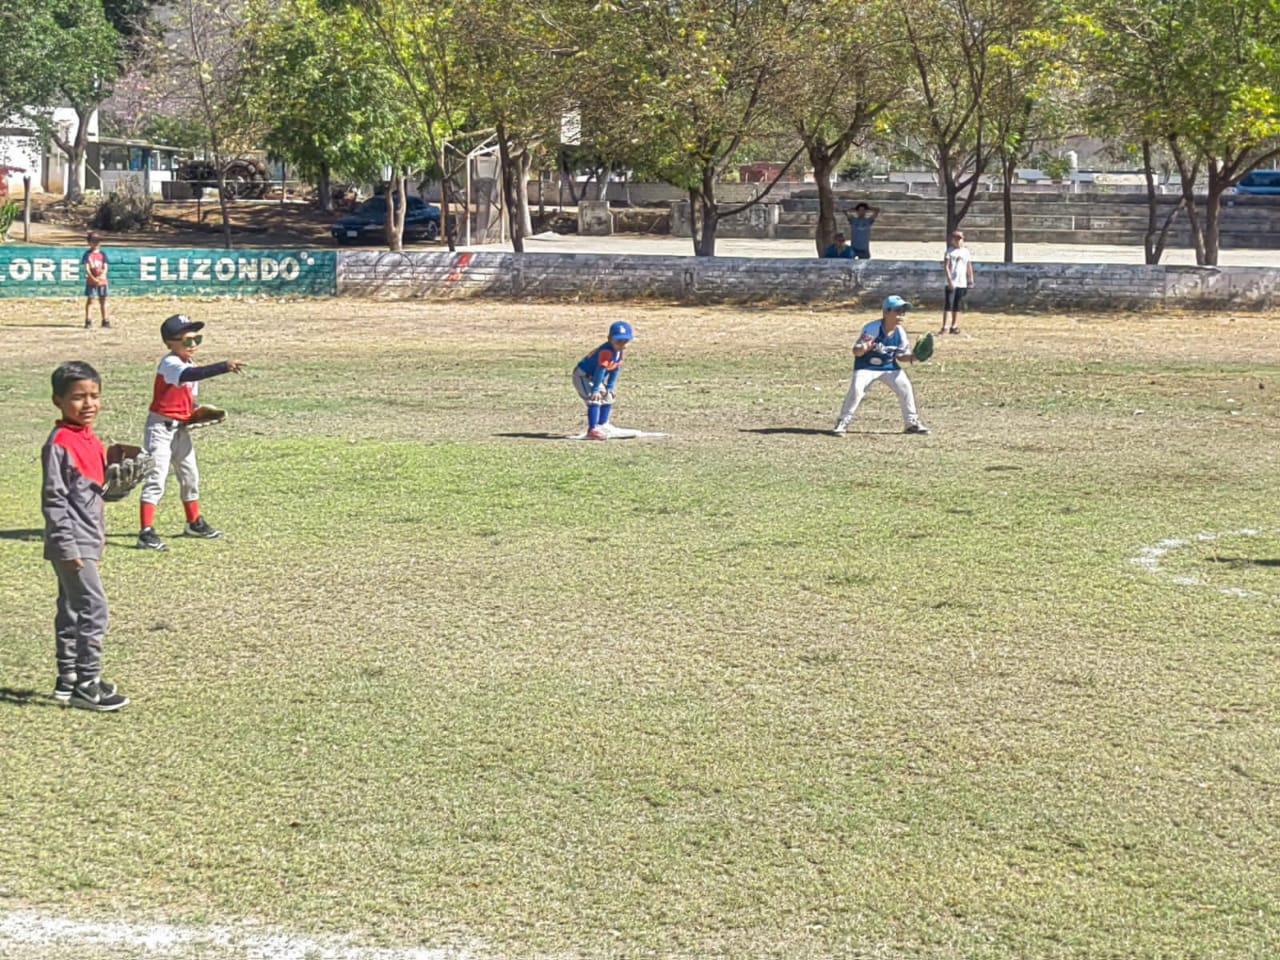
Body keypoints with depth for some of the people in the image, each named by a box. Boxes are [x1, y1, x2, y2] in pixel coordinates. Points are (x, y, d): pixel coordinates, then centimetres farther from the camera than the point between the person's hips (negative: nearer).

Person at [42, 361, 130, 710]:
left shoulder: (92, 440, 11)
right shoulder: (59, 444, -16)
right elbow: (53, 498, -18)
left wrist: (120, 485, 3)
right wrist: (68, 547, -20)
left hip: (88, 542, 9)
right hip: (71, 545, -9)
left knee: (72, 610, 16)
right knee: (94, 609, -11)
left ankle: (67, 679, 24)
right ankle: (86, 686, -7)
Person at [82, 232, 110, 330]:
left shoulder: (102, 254, 8)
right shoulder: (88, 254, -1)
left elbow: (105, 267, 1)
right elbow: (86, 268, -9)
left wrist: (102, 276, -19)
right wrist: (93, 278, -22)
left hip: (102, 281, 3)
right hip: (91, 281, -3)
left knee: (103, 301, 7)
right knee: (90, 300, -1)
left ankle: (105, 321, 12)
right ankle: (88, 321, 4)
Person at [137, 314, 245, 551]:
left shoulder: (190, 365, 9)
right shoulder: (170, 363, -20)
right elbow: (188, 375, -42)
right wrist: (224, 367, -50)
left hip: (181, 429, 9)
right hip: (161, 426, -9)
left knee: (190, 476, 19)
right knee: (156, 479, -13)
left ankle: (195, 523, 36)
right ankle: (146, 531, -15)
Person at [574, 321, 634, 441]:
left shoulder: (620, 350, -4)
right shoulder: (606, 351, -34)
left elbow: (616, 369, 3)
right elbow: (601, 370, -34)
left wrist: (610, 388, 3)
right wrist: (595, 390, -32)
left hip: (595, 378, 10)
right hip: (583, 375, -10)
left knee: (608, 399, 19)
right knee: (594, 399, -23)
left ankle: (601, 426, 32)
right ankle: (592, 430, -26)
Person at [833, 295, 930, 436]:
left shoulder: (900, 332, -10)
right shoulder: (871, 329, -25)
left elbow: (901, 355, 4)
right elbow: (856, 351, -23)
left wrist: (912, 358, -16)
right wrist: (863, 348, -46)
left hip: (889, 366, 5)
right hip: (866, 366, -4)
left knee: (905, 387, -6)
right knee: (856, 389, -24)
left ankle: (911, 422, 12)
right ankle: (843, 423, -10)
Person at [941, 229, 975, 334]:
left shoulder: (966, 251, 11)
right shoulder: (950, 251, -1)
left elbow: (969, 267, 14)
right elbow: (946, 266, -7)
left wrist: (971, 280, 8)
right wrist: (949, 280, -16)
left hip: (962, 283, 4)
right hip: (951, 282, -4)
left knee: (958, 306, 6)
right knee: (948, 304, -8)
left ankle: (954, 326, 12)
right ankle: (944, 326, -8)